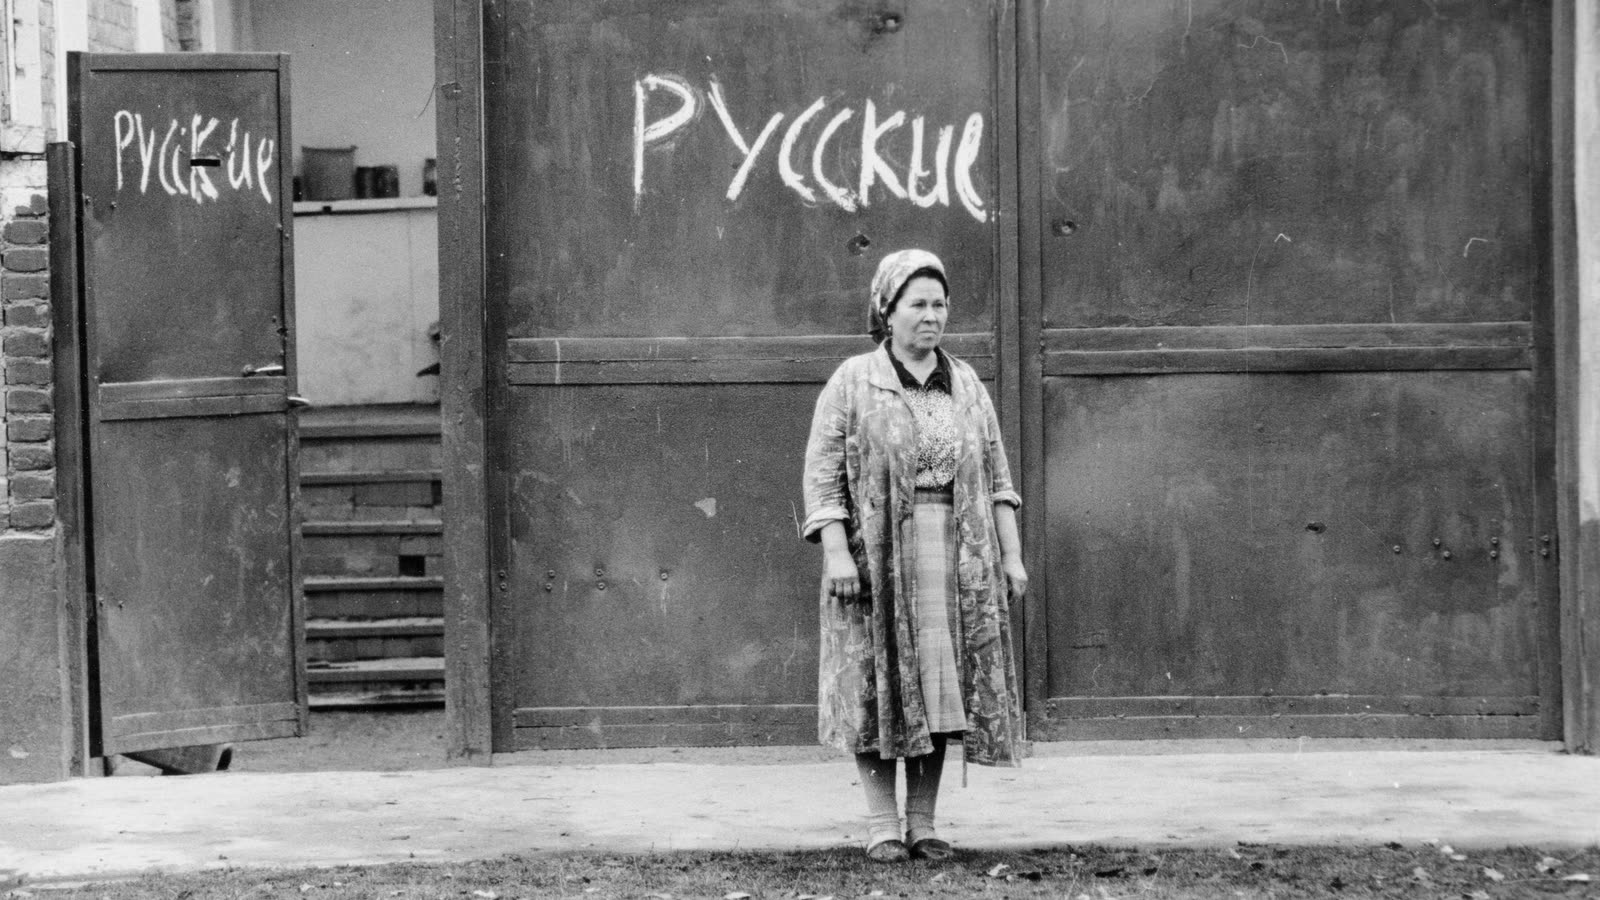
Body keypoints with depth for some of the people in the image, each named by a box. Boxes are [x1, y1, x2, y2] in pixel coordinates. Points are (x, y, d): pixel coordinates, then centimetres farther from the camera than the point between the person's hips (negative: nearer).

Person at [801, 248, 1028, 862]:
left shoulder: (966, 385, 11)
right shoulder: (853, 382, 0)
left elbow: (996, 475, 13)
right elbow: (823, 472, -5)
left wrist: (1011, 554, 7)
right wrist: (836, 552, -14)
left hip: (953, 558, 3)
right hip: (877, 557, -3)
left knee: (938, 686, 4)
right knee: (878, 689, -2)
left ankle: (923, 822, 11)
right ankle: (882, 823, 4)